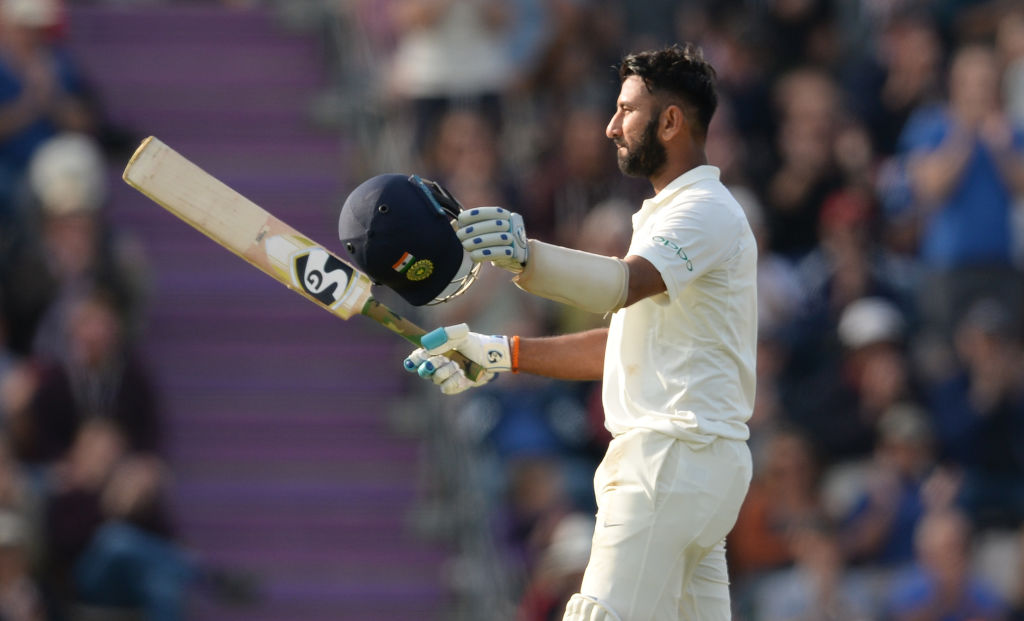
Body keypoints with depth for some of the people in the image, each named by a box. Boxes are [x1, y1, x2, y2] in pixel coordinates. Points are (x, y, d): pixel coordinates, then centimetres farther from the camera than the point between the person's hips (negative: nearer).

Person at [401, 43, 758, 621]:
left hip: (674, 458, -11)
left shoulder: (706, 210, -11)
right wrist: (499, 354, 17)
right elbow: (616, 348, 23)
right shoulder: (674, 211, 23)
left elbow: (621, 284, -31)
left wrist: (525, 255, -47)